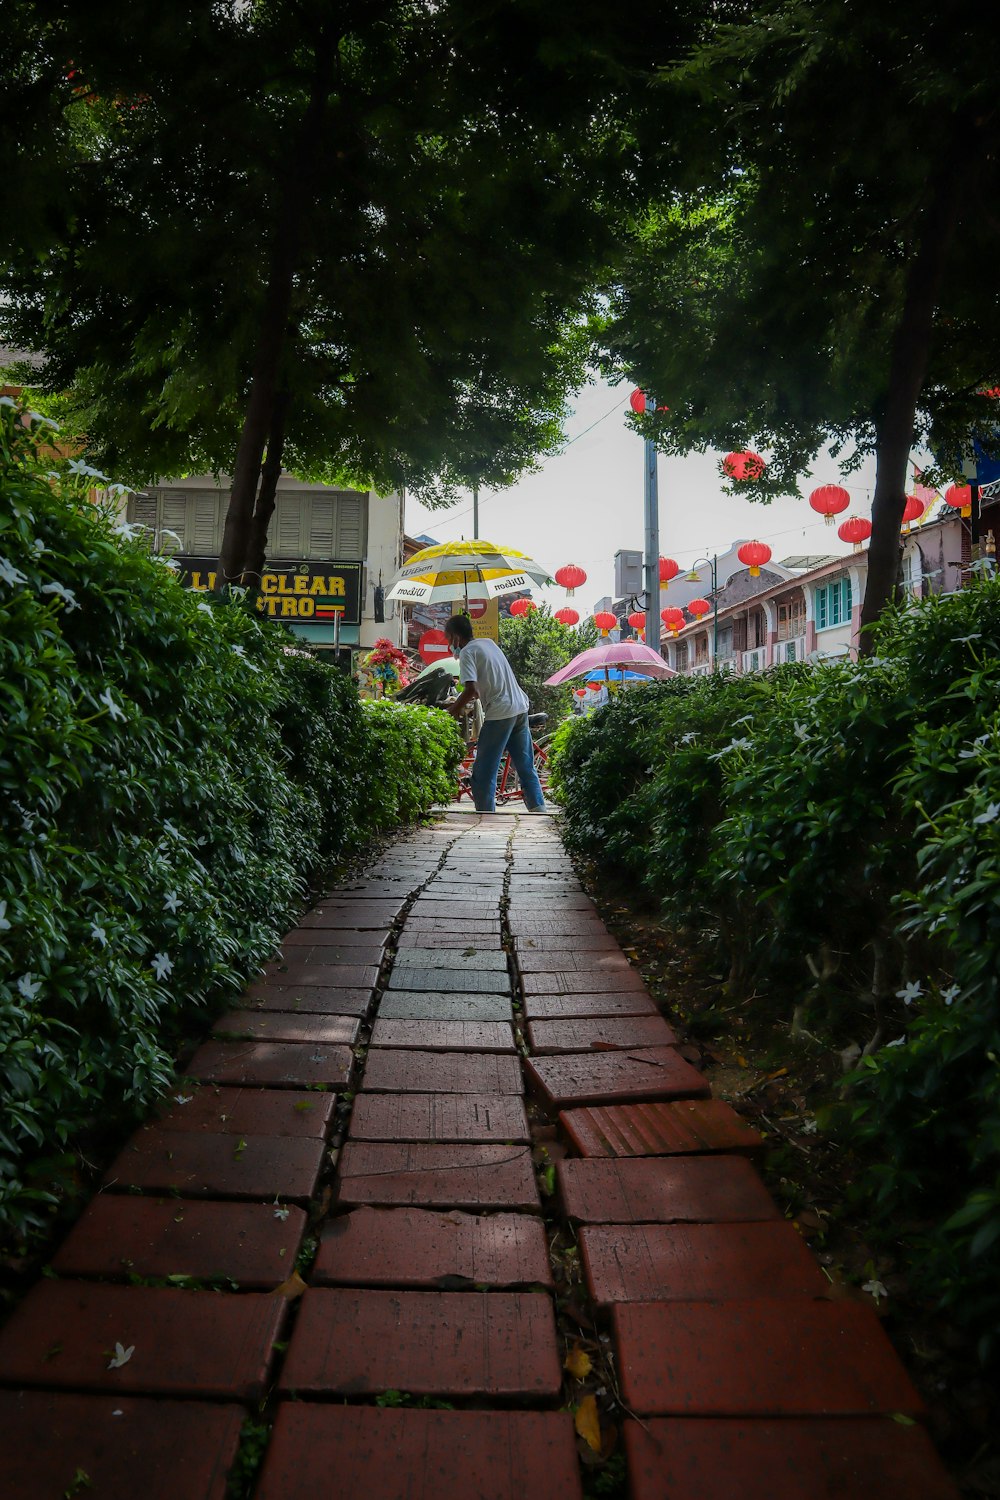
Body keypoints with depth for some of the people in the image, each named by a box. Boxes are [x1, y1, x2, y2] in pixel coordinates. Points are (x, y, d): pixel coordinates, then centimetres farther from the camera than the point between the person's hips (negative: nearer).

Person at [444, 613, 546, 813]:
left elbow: (470, 689, -20)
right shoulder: (489, 643, 17)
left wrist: (456, 708, -4)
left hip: (500, 713, -8)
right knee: (526, 766, 15)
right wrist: (463, 702, 23)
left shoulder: (467, 653, -8)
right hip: (520, 708, 9)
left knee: (483, 771, 1)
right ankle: (539, 809, 15)